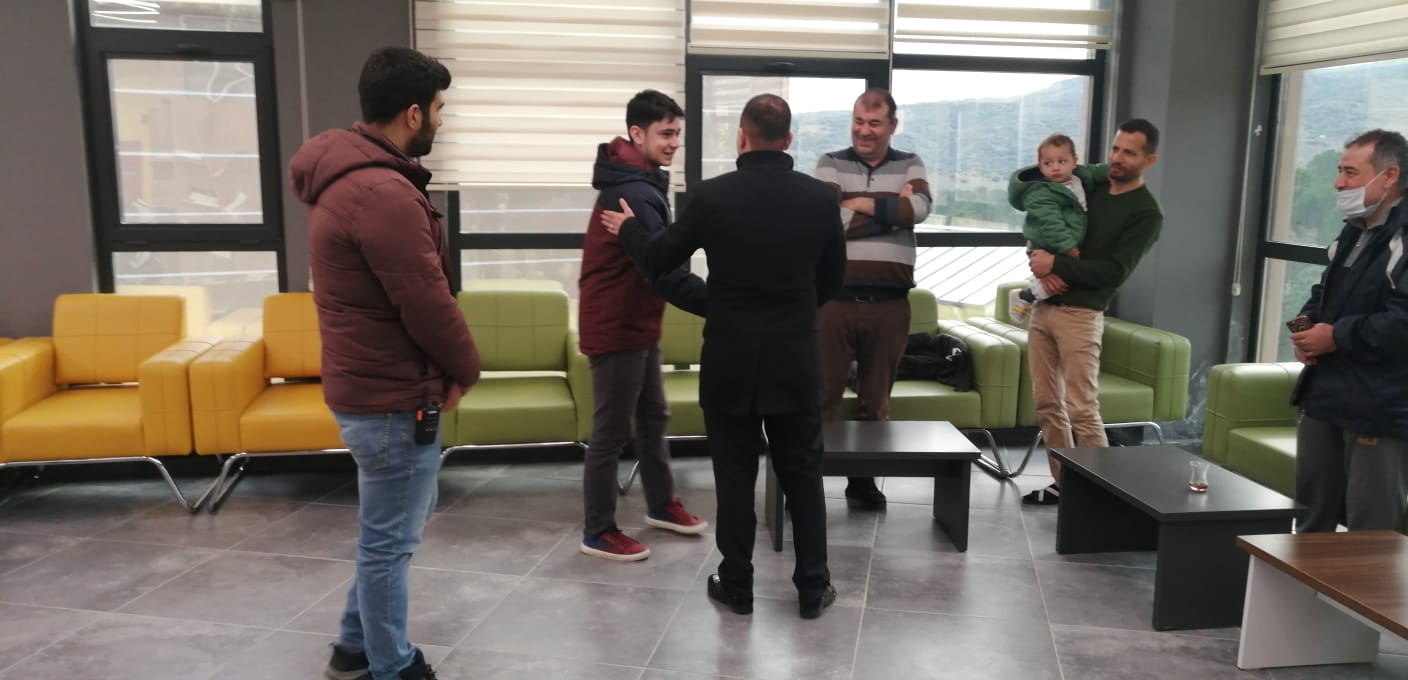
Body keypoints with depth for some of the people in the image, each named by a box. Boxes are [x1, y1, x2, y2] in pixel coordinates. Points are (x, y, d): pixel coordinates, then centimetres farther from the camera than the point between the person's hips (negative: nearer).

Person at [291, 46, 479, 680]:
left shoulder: (346, 172, 9)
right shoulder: (383, 193, -25)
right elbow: (427, 303, -23)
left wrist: (447, 366, 8)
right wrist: (465, 368, -5)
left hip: (369, 383, 10)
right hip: (392, 394, -10)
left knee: (389, 527, 24)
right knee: (390, 539, 6)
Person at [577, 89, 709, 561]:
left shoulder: (636, 184, 12)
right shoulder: (633, 192, -22)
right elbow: (665, 273, -29)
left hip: (636, 324, 10)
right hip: (617, 329, -10)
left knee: (653, 418, 20)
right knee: (611, 432, 0)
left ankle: (661, 505, 36)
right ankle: (598, 533, 13)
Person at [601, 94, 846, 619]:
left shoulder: (712, 195, -10)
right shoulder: (820, 196, -3)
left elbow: (659, 260, 1)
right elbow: (833, 279, 8)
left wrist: (627, 229, 21)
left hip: (729, 359, -1)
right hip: (795, 358, 1)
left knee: (734, 476, 10)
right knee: (802, 474, 12)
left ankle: (736, 585, 20)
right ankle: (813, 587, 20)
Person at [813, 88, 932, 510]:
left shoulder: (910, 165, 11)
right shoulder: (831, 164, 4)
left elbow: (920, 208, -10)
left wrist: (863, 206, -9)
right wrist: (893, 209, -6)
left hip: (890, 304, 2)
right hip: (837, 299, -2)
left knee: (876, 400, 12)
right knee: (823, 397, 1)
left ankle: (864, 480, 24)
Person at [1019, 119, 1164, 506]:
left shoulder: (1146, 213, -3)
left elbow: (1114, 271, -13)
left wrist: (1056, 264, -17)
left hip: (1080, 314, -6)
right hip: (1044, 307, 6)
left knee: (1082, 411, -10)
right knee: (1047, 404, 8)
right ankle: (1064, 483, 19)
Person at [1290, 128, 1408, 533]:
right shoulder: (1352, 234, 15)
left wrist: (1337, 336, -18)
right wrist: (1307, 325, 5)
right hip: (1326, 398, 9)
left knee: (1370, 538, 0)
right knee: (1312, 519, 20)